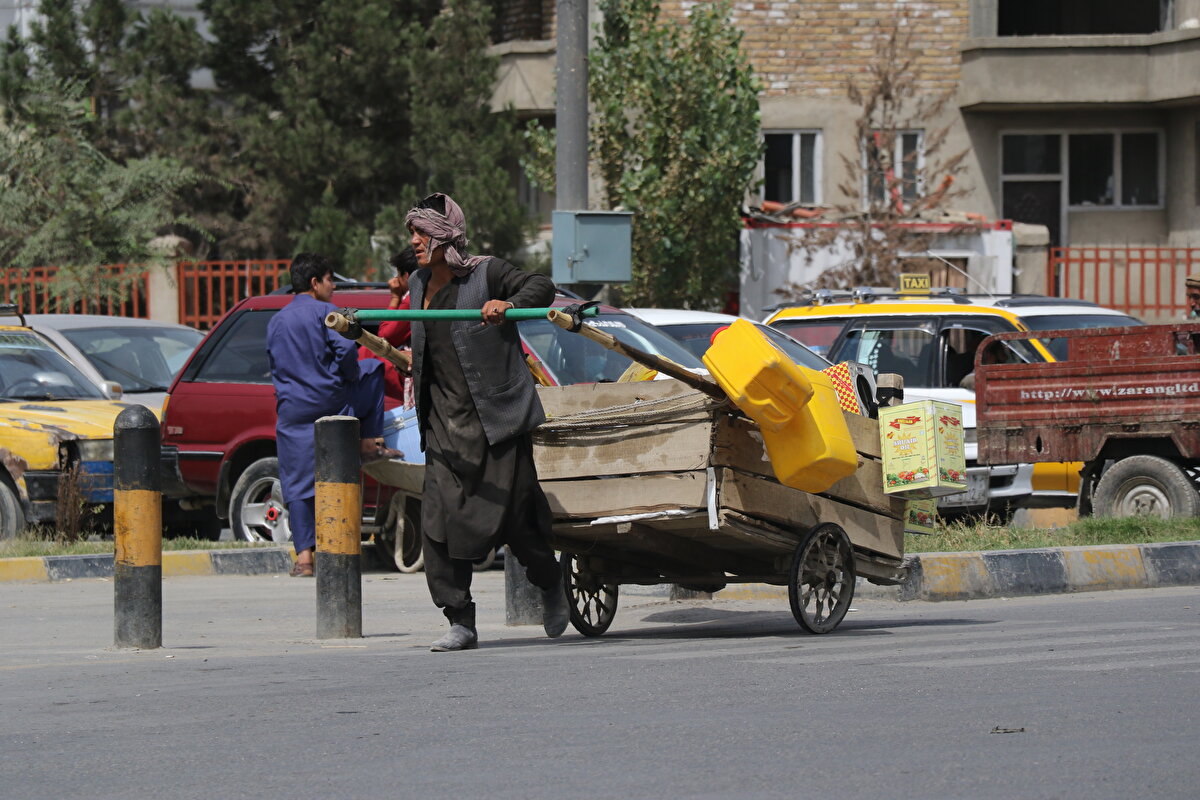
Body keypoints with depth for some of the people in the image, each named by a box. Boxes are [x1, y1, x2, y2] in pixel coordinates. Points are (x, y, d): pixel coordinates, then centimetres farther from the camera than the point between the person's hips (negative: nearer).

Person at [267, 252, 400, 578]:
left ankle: (304, 556, -4)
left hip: (292, 413, 4)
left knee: (297, 486, 4)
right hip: (331, 402, -4)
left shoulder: (275, 322, 14)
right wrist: (349, 377, 1)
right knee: (373, 371, 24)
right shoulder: (325, 313, -4)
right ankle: (369, 443, 20)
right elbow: (345, 349, -17)